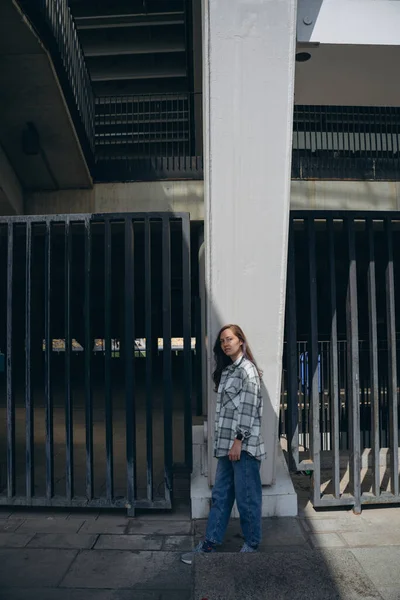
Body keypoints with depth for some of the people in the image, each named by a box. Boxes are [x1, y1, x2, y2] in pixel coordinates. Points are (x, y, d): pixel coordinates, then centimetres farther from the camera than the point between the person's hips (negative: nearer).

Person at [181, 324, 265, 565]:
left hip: (244, 444, -8)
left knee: (247, 497, 5)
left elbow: (248, 408, -15)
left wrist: (238, 441, -16)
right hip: (227, 444, 8)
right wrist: (225, 443, 15)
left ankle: (252, 545, 21)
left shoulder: (247, 369, -10)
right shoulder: (227, 370, 15)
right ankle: (209, 545, 19)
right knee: (220, 496, 12)